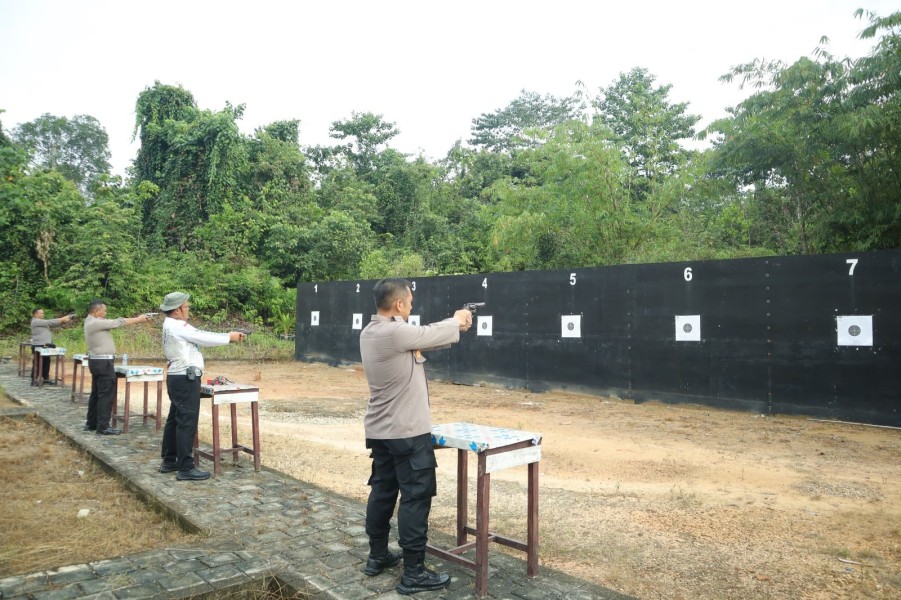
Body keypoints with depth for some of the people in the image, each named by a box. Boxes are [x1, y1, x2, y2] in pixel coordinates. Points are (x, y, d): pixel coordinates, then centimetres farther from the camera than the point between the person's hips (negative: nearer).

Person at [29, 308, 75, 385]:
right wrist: (62, 319, -16)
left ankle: (46, 378, 18)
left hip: (46, 345, 9)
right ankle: (34, 380, 1)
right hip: (39, 345, -9)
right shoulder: (36, 321, -10)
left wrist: (63, 320, -5)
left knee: (47, 362, 11)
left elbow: (52, 324, 10)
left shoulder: (42, 322, 18)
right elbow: (50, 322, -17)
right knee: (37, 363, -4)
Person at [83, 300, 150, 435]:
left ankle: (91, 423, 23)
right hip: (103, 362, -11)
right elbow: (117, 323, -16)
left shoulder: (92, 321, 14)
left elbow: (114, 323, 10)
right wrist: (138, 319, -5)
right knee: (106, 394, -6)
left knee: (96, 393, 16)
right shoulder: (95, 323, -18)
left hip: (98, 361, 11)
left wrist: (136, 319, 1)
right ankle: (103, 427, -2)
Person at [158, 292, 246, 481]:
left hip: (178, 378, 11)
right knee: (187, 422, -7)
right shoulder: (178, 326, -16)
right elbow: (205, 338, -16)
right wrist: (229, 337, -5)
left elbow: (202, 336, 14)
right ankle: (185, 468, -4)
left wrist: (228, 336, 6)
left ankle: (169, 461, 25)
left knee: (175, 420, 16)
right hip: (185, 379, -11)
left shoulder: (172, 325, 16)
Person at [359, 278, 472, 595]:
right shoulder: (395, 332, -24)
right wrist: (456, 321, 10)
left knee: (382, 491, 19)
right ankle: (413, 573, 9)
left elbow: (423, 338, 12)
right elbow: (431, 334, -10)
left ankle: (377, 556, 32)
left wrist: (452, 326, 15)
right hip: (407, 432, -9)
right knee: (416, 498, 0)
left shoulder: (369, 333, 5)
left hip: (379, 431, 9)